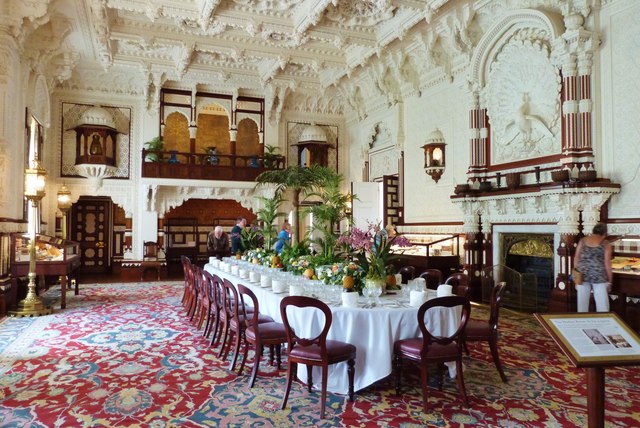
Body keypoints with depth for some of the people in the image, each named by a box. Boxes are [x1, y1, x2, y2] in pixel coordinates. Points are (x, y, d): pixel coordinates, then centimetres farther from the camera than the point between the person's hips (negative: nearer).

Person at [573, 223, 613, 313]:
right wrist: (609, 281, 2)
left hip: (582, 276, 3)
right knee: (602, 307, 4)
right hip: (599, 276, -3)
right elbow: (607, 263, -4)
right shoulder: (605, 244, -1)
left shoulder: (582, 241, 7)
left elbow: (576, 259, 6)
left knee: (582, 304, 10)